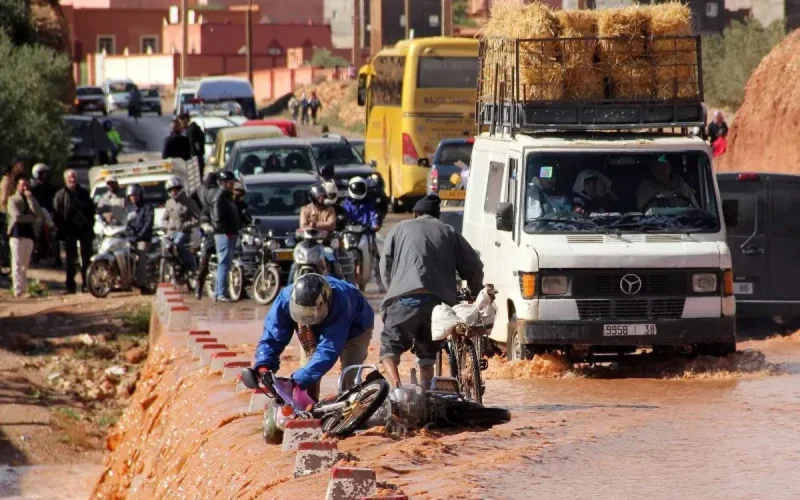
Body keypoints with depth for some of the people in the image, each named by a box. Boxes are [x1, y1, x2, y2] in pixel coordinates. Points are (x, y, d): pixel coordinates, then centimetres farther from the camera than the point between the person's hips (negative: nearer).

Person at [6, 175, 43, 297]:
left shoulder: (30, 200, 18)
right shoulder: (12, 199, 2)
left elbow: (38, 214, -1)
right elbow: (17, 216, -14)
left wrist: (30, 198, -5)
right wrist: (32, 218, -3)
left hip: (29, 234, 5)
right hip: (17, 234, -5)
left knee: (25, 265, 7)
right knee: (17, 264, -10)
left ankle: (24, 289, 11)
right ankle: (18, 290, -15)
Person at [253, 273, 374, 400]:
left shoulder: (340, 305, -48)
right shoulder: (285, 299, -37)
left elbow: (328, 351, -50)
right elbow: (271, 338, -32)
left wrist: (296, 381, -56)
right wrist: (264, 368, -51)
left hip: (354, 328, -4)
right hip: (316, 332, 4)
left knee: (349, 382, -17)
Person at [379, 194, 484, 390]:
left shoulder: (400, 229, 19)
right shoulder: (449, 232, 24)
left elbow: (385, 269, 14)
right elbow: (475, 269, 18)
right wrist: (476, 297, 32)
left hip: (406, 299, -3)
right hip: (440, 303, 3)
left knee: (389, 348, 4)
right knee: (427, 355, 17)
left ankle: (396, 388, -19)